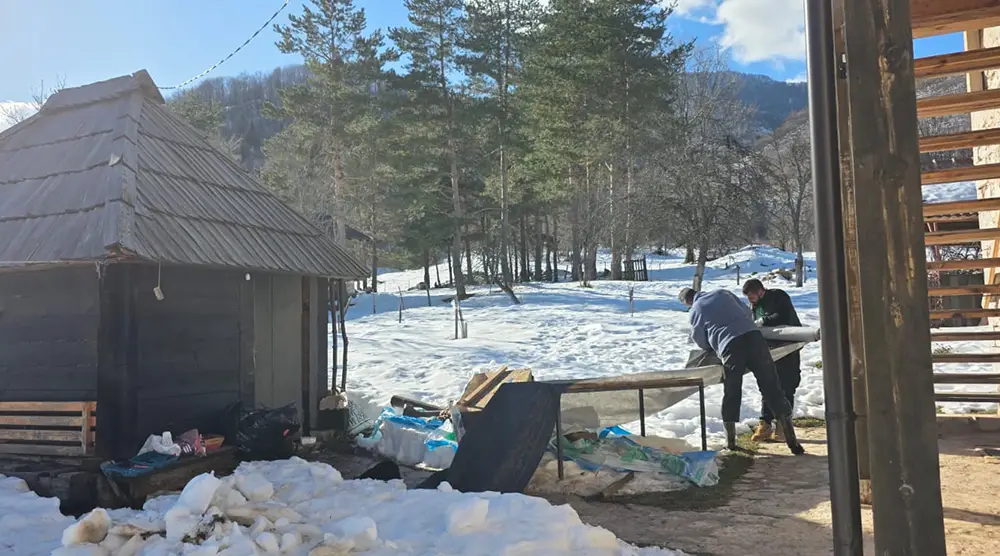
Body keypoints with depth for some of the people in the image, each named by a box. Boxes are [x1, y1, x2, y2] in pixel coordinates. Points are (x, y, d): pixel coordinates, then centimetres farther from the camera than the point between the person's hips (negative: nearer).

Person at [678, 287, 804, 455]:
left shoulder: (695, 311, 14)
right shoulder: (722, 293, 22)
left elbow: (702, 343, 17)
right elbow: (747, 311, 29)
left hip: (730, 346, -2)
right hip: (753, 336, 3)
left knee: (731, 394, 13)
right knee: (772, 388, 3)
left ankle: (730, 440, 20)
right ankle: (791, 438, 1)